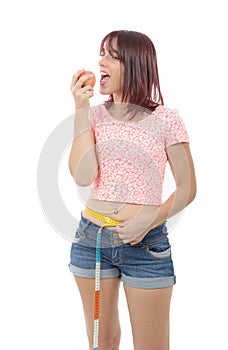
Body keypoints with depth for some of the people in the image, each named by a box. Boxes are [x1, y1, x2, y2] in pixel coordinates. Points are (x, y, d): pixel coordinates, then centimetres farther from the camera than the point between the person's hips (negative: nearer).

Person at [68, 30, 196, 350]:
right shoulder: (95, 114, 4)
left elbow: (187, 188, -2)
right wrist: (81, 109, -10)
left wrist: (149, 221, -17)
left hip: (146, 243, -3)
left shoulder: (166, 120, -5)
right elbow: (82, 175, -10)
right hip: (92, 239, 3)